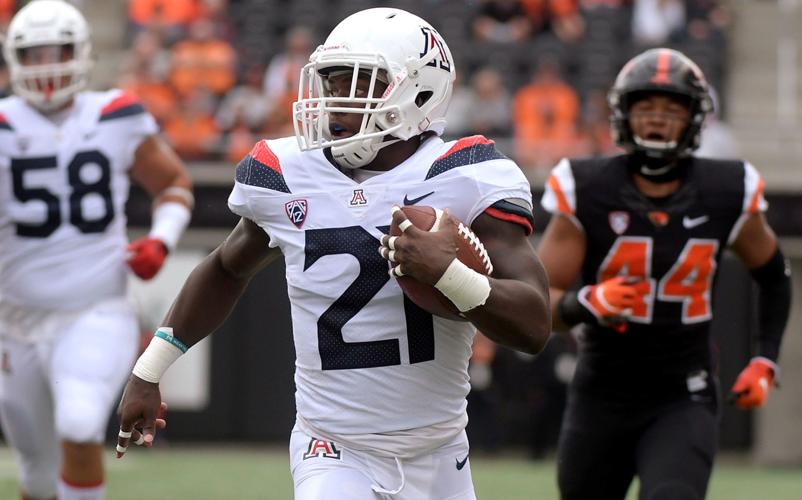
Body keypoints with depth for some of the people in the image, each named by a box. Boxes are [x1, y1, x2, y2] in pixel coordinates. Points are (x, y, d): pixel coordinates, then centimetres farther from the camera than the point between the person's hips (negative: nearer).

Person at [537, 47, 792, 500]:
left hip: (683, 399, -1)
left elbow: (774, 277, 15)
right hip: (603, 394, 1)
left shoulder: (726, 196, -4)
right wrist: (587, 303, -30)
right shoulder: (587, 193, -8)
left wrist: (765, 361, 5)